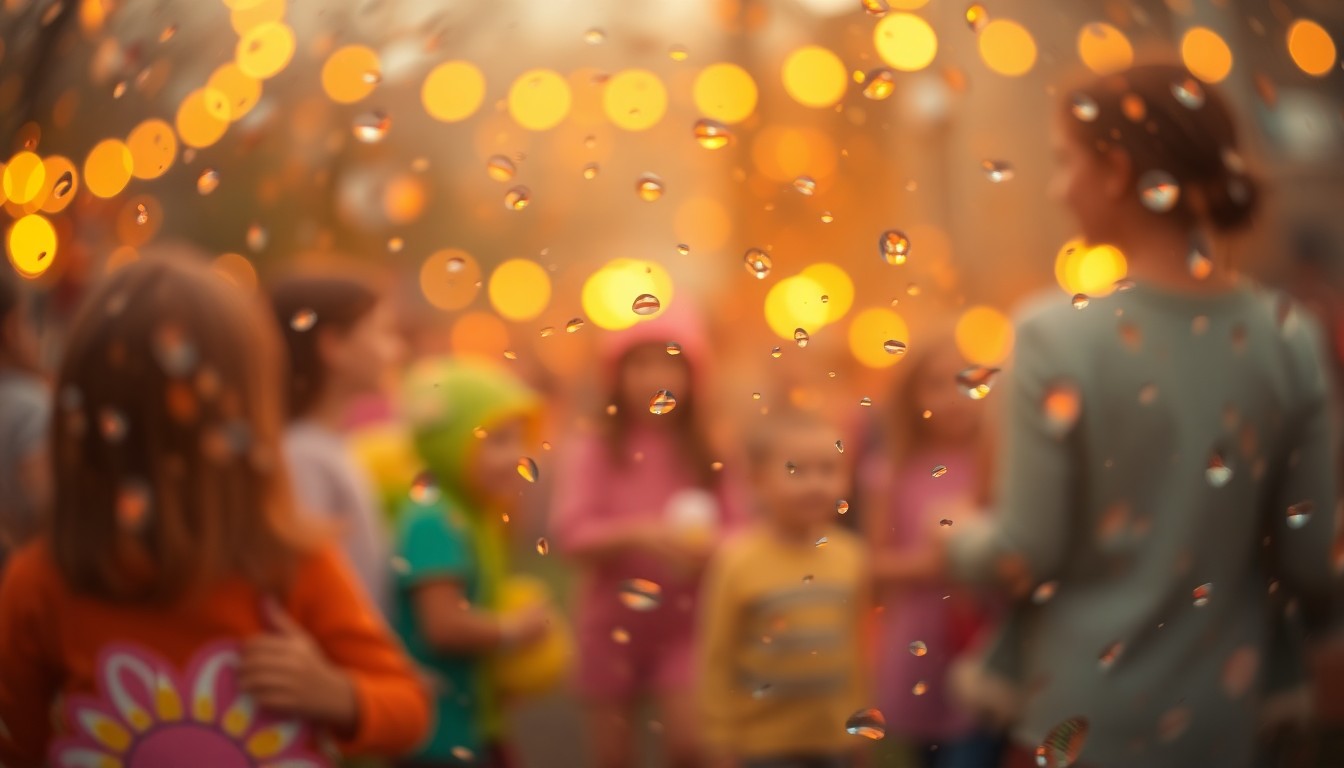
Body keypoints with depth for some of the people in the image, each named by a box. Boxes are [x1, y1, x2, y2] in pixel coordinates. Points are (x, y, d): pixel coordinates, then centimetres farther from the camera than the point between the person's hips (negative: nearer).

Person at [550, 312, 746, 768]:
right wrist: (638, 532, -29)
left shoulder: (707, 453, 0)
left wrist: (709, 545, -22)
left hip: (684, 625, 1)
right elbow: (571, 534, -15)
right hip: (610, 624, 0)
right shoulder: (593, 450, -7)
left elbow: (736, 532, -1)